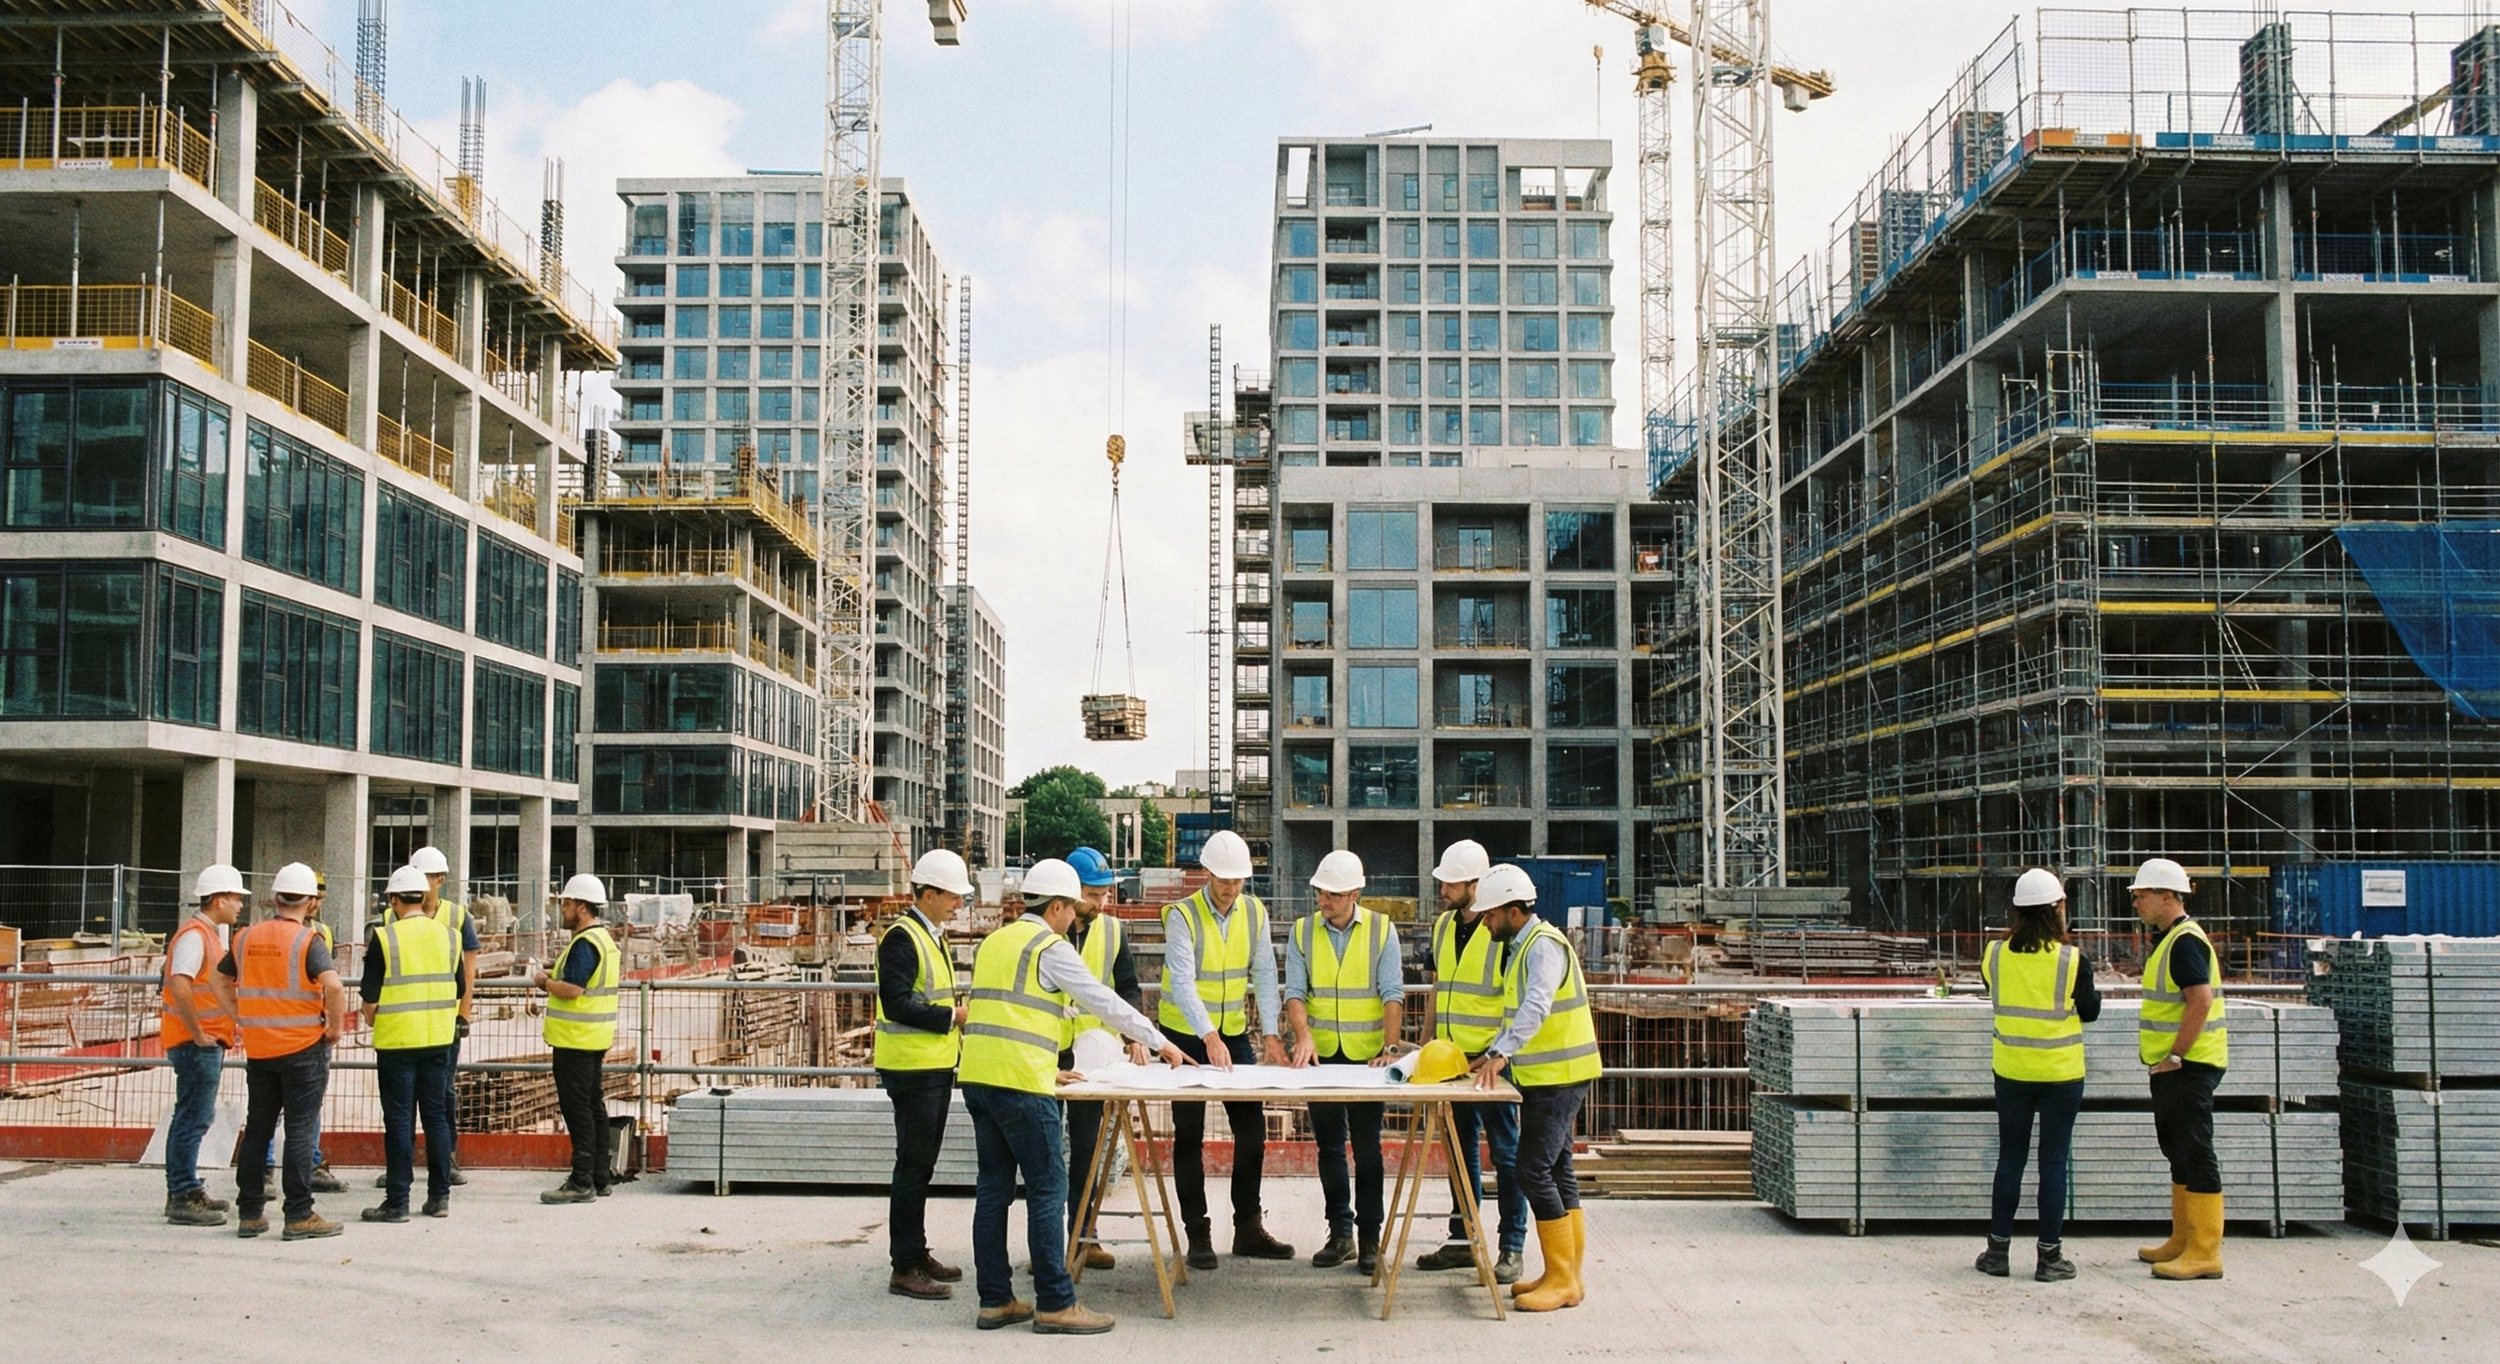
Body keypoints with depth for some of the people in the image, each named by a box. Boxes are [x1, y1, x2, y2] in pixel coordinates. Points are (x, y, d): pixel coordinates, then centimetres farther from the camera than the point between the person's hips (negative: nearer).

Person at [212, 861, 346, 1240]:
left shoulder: (246, 938, 7)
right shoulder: (308, 941, -11)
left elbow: (222, 983, 17)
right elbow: (333, 986, -24)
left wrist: (241, 1021, 17)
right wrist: (335, 1027, -11)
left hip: (257, 1049, 5)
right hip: (303, 1048, -5)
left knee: (257, 1129, 13)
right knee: (300, 1130, -1)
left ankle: (249, 1213, 17)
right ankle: (299, 1215, 0)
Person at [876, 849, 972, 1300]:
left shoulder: (930, 936, 16)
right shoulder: (901, 937, -15)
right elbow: (897, 1004, -23)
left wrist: (956, 1007, 7)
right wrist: (952, 1016, -19)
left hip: (936, 1065, 10)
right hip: (912, 1067, -10)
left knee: (922, 1165, 16)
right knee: (913, 1166, -6)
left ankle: (917, 1253, 24)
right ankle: (905, 1268, -1)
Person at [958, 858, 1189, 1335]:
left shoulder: (993, 943, 20)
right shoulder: (1050, 948, -5)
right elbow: (1105, 1002, -3)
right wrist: (1160, 1041, 7)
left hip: (978, 1077, 8)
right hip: (1020, 1084, -8)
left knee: (995, 1186, 11)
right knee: (1048, 1187, -3)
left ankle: (995, 1300, 15)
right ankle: (1055, 1305, -1)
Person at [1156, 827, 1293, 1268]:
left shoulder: (1255, 913, 0)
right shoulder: (1183, 916, -16)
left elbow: (1264, 974, 0)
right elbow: (1182, 982, -25)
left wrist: (1270, 1033, -11)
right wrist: (1209, 1037, -36)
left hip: (1234, 1033, 5)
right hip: (1186, 1035, -5)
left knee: (1252, 1127, 4)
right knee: (1189, 1133, 0)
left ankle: (1248, 1228, 14)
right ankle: (1197, 1234, 7)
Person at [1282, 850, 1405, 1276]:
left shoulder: (1381, 930, -1)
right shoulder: (1302, 932, 4)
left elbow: (1392, 993, -6)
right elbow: (1295, 991, -3)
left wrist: (1391, 1047, -16)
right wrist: (1303, 1035, -20)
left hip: (1367, 1056, -2)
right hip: (1321, 1056, 2)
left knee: (1367, 1148, 1)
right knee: (1329, 1147, 8)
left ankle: (1369, 1238, 9)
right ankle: (1340, 1233, 17)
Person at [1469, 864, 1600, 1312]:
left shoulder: (1545, 945, -16)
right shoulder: (1521, 947, 16)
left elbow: (1536, 1007, -32)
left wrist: (1502, 1053, -42)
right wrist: (1491, 1053, 20)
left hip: (1558, 1077, -10)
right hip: (1543, 1076, 10)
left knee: (1534, 1170, -11)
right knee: (1556, 1171, 12)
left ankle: (1562, 1281, -6)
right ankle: (1564, 1274, 17)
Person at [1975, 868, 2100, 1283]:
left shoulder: (1995, 956, -5)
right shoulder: (2073, 961, -13)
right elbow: (2089, 1012, 0)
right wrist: (2095, 992, 18)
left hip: (2011, 1071, 3)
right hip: (2060, 1073, -3)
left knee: (2010, 1159, 12)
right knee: (2054, 1162, 5)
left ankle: (1998, 1251, 16)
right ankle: (2050, 1257, 9)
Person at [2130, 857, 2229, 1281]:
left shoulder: (2185, 941, -17)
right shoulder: (2169, 939, 16)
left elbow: (2200, 1001, -26)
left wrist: (2174, 1056, -22)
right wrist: (2163, 1055, 18)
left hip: (2188, 1066, -11)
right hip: (2173, 1066, 11)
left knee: (2196, 1154, -7)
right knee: (2179, 1151, 17)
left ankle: (2205, 1253, -4)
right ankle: (2183, 1240, 26)